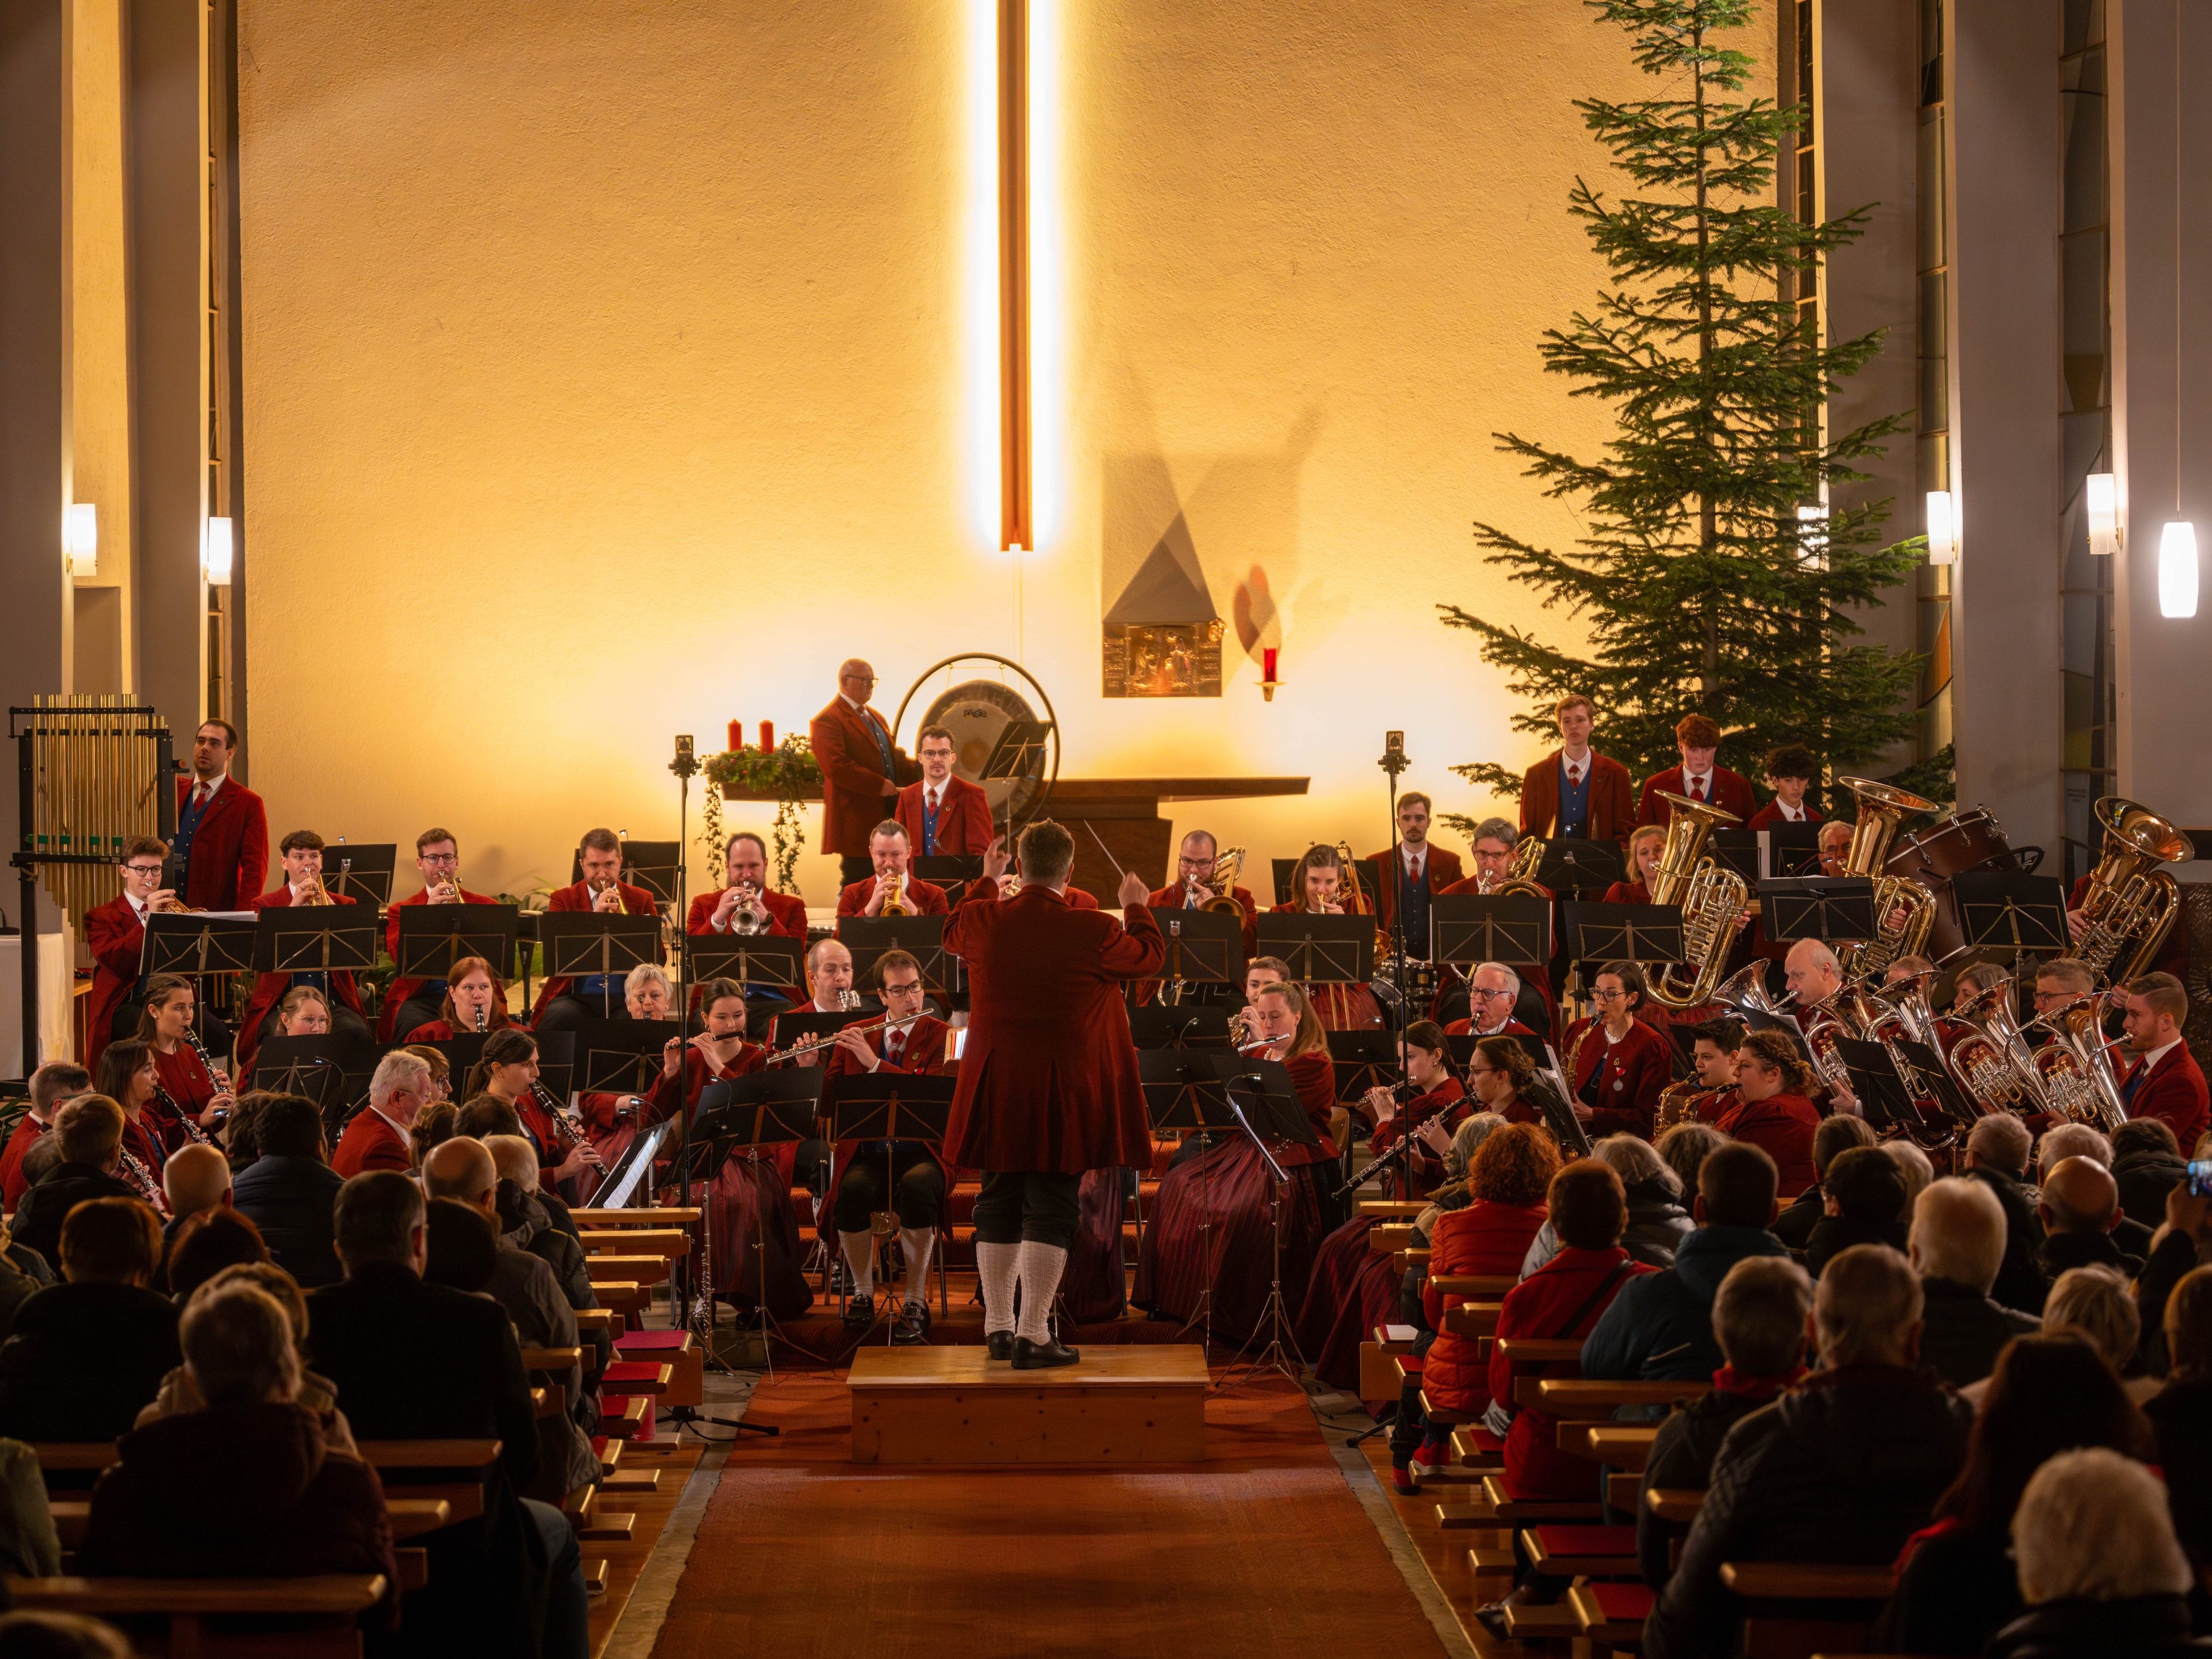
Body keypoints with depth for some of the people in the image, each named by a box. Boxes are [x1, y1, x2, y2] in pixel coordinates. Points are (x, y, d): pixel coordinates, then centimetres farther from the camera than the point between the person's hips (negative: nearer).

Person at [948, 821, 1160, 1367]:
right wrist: (1137, 907, 25)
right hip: (1064, 1091, -4)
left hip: (996, 1090, 4)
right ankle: (1032, 1334, -4)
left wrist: (986, 880, 35)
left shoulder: (982, 921, -6)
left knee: (999, 1200, 13)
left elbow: (953, 935, 21)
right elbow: (1150, 955, 6)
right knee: (1052, 1205, 0)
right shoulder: (1094, 931, -14)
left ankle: (997, 1327, 19)